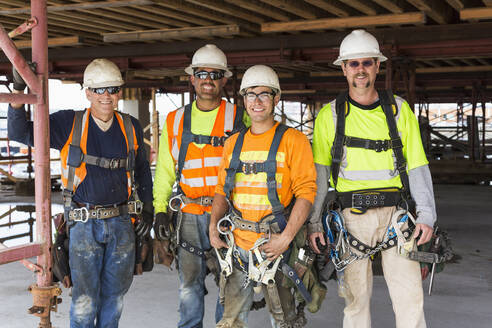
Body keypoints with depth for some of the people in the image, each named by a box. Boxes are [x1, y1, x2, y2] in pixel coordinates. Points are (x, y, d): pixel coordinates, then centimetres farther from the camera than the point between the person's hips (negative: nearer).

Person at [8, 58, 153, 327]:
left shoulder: (131, 128, 5)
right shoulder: (69, 124, -4)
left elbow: (142, 171, 17)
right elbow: (19, 132, -9)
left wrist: (148, 210, 13)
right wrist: (18, 89, -22)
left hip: (121, 222, 3)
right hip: (84, 223, -3)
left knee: (115, 294, 14)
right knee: (85, 298, -1)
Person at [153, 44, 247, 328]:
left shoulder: (239, 118, 2)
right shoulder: (175, 121, 10)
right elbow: (165, 170, 14)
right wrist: (161, 210, 6)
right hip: (190, 215, 2)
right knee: (190, 283, 8)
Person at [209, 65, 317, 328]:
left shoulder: (292, 140, -3)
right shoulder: (233, 143, 14)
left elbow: (306, 192, -9)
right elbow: (222, 190, 19)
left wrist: (286, 238, -18)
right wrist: (214, 225, 3)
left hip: (275, 246, -4)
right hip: (237, 244, 5)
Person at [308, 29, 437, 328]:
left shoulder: (399, 110, 8)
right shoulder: (330, 115, 5)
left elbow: (417, 166, 8)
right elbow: (318, 173, 6)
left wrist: (426, 215, -1)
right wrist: (314, 222, 1)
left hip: (395, 213, 1)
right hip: (351, 216, 0)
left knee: (411, 297, -3)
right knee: (356, 297, 4)